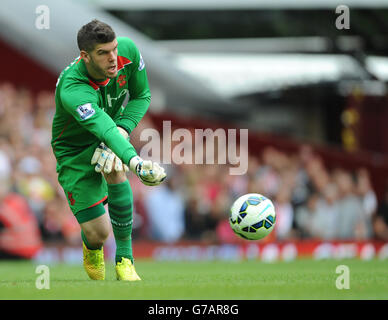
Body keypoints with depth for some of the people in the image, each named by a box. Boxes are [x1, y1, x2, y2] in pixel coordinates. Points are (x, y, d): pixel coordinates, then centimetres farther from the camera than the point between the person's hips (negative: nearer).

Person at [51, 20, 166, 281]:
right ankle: (92, 250, 35)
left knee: (115, 168, -34)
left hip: (114, 129, 3)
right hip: (74, 149, -3)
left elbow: (142, 96, -5)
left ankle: (124, 259, -20)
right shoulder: (72, 90, -39)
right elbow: (104, 129, -53)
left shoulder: (128, 50, -21)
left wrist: (122, 130, -23)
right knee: (98, 234, -7)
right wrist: (136, 162, -69)